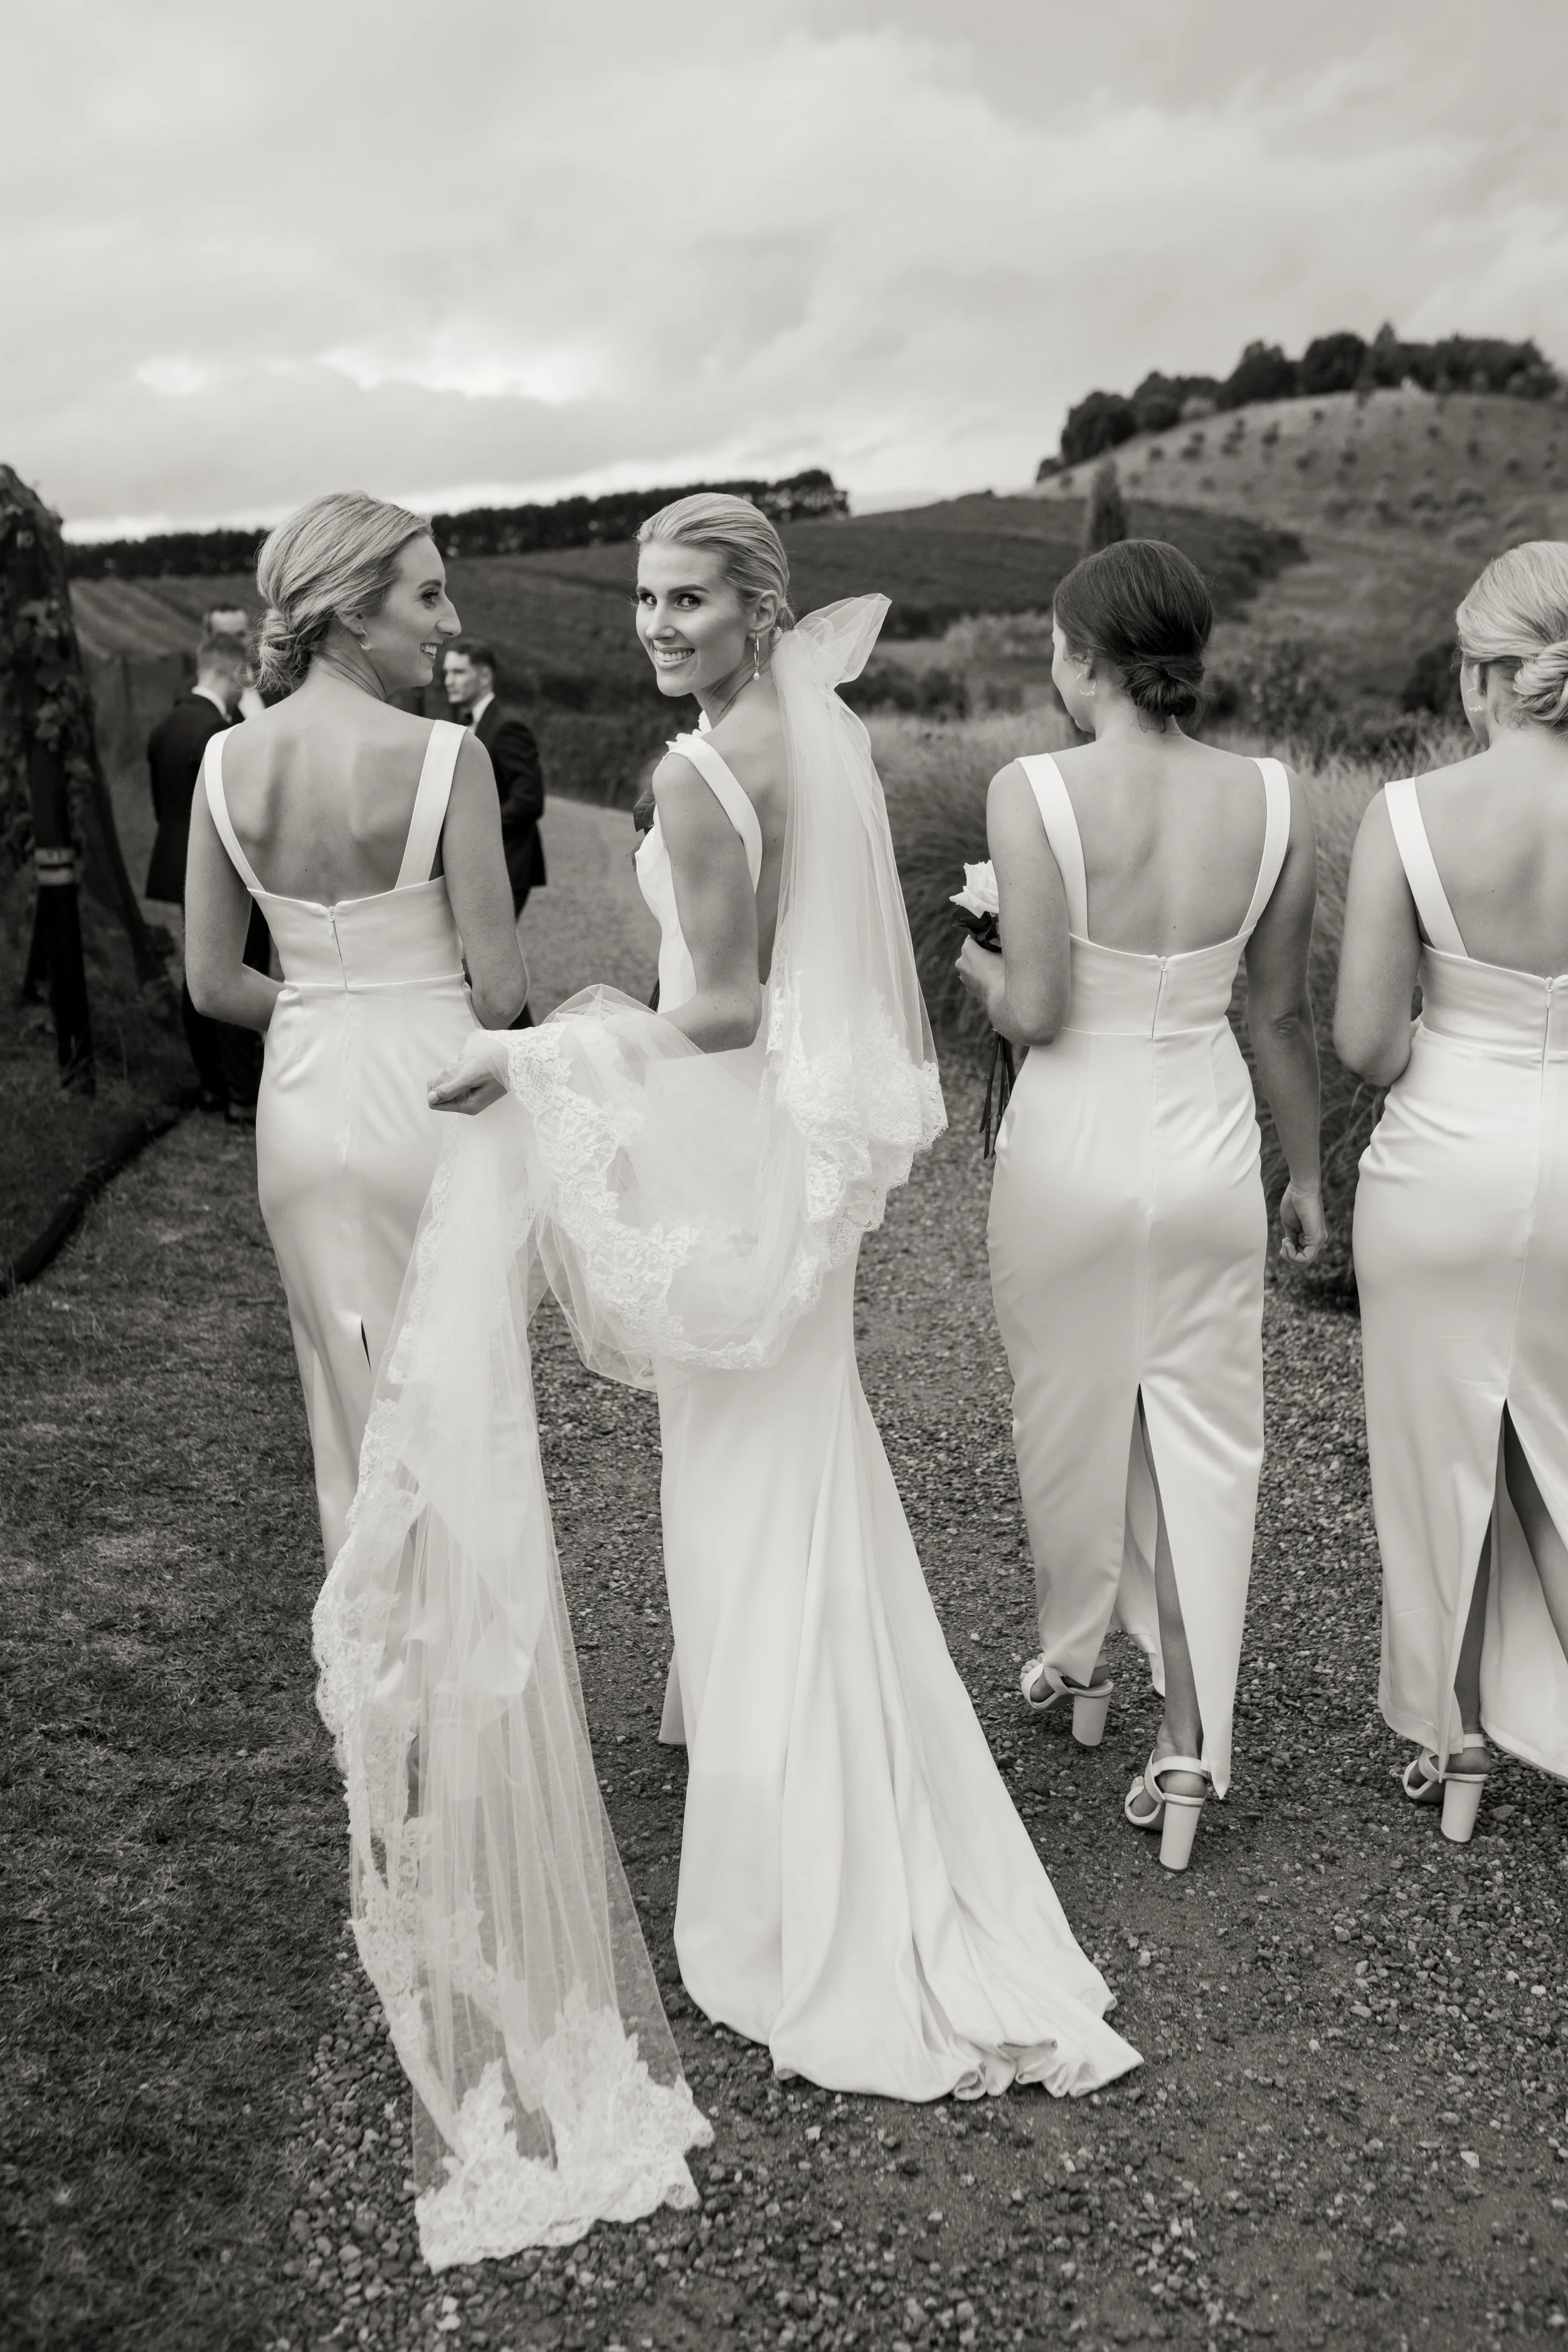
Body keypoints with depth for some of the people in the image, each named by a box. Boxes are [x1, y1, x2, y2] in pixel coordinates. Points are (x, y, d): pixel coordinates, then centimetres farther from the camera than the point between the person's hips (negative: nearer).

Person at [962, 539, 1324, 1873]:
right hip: (1210, 1140, 2)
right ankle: (1190, 1747, 17)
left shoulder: (1033, 794, -16)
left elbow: (1035, 1013, -18)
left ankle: (1075, 1663, 40)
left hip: (1073, 1146, -2)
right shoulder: (1277, 802, -6)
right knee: (1204, 1434, 12)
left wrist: (976, 970, 4)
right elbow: (1283, 1015, 1)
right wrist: (1306, 1174, 12)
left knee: (1069, 1421, 18)